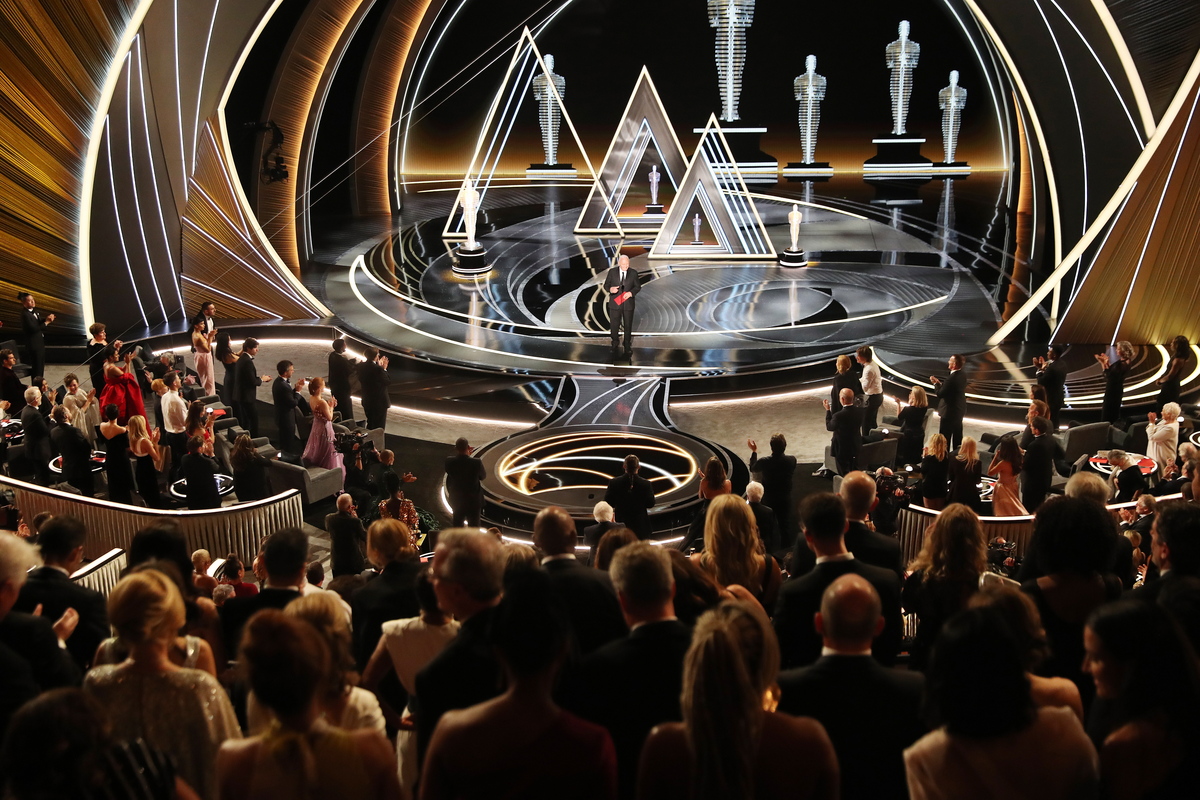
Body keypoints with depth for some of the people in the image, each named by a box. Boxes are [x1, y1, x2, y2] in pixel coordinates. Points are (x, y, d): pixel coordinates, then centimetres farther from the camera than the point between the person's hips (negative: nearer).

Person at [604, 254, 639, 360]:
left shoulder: (633, 273, -2)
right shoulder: (612, 272, -2)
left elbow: (638, 286, 3)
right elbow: (606, 285, 2)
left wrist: (631, 293, -16)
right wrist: (610, 289, -21)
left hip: (628, 303, 0)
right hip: (615, 303, 0)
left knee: (628, 325, 8)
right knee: (614, 325, 4)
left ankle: (627, 346, 23)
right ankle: (615, 344, 24)